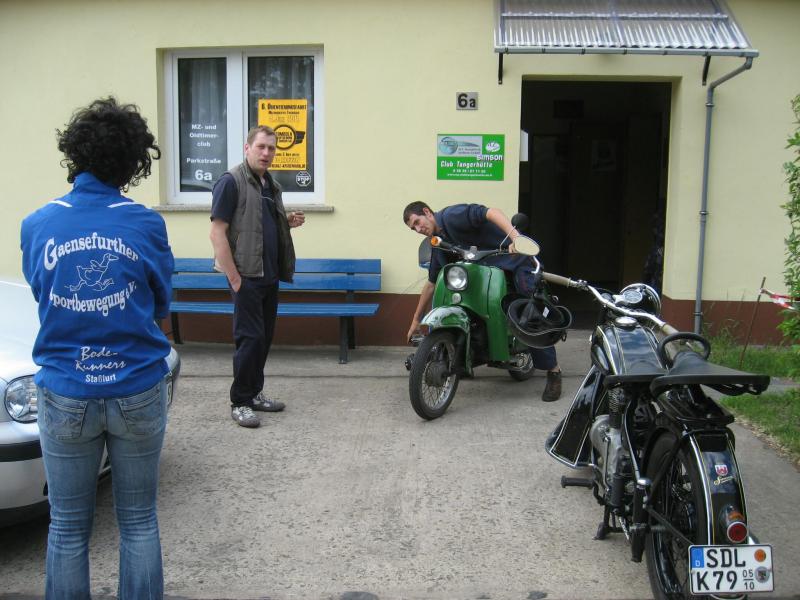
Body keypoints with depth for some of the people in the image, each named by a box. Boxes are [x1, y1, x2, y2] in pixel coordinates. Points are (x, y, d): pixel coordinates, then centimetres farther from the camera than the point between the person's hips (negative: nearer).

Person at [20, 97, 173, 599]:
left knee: (68, 527, 14)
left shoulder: (37, 225, -4)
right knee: (139, 521, 13)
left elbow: (41, 294, 10)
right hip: (137, 393, -1)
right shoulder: (146, 225, -9)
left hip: (65, 397, 1)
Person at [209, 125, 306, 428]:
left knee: (265, 337, 12)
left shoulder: (271, 185, 15)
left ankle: (255, 393, 25)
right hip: (246, 276, -8)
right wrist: (234, 278, -18)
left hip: (270, 275, 8)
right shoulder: (231, 181, -9)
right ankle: (239, 403, 6)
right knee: (250, 337, -6)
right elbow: (217, 233, -14)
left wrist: (289, 221, 5)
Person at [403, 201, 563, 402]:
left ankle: (553, 371, -7)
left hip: (517, 259, -8)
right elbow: (431, 283, 18)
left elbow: (491, 212, -29)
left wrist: (514, 235, -46)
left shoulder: (452, 215, -15)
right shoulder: (439, 244, 11)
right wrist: (416, 319, 20)